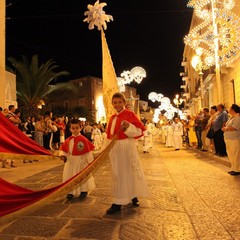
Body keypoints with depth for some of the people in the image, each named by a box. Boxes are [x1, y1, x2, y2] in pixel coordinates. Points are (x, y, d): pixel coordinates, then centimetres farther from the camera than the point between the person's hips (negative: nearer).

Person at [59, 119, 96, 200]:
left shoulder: (83, 139, -14)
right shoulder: (68, 140, -2)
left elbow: (88, 151, -12)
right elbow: (63, 148, 8)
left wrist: (90, 161, -11)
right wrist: (62, 155, -12)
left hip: (82, 162, -3)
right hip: (71, 162, 4)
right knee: (69, 176, 9)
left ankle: (84, 191, 27)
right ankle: (70, 192, 24)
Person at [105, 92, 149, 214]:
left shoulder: (130, 114, -6)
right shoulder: (112, 118, 12)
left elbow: (139, 130, -11)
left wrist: (129, 127, -26)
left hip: (127, 147, -6)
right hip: (114, 148, 6)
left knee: (130, 172, 5)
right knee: (117, 174, 10)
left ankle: (134, 197, 26)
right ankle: (118, 203, 21)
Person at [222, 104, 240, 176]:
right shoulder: (231, 117, 16)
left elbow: (234, 128, -21)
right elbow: (228, 126, 20)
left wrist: (226, 128, -7)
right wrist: (225, 128, -1)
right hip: (229, 139, 9)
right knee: (231, 155, 14)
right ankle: (233, 168, 24)